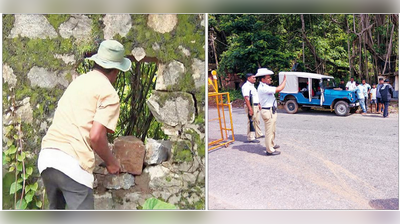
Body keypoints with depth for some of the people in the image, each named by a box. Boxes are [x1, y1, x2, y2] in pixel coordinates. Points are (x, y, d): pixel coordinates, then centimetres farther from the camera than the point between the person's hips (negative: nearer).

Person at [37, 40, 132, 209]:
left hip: (46, 156, 8)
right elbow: (96, 136, -16)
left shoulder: (79, 81, 19)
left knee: (56, 210, 28)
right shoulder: (109, 94, -4)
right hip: (73, 164, -8)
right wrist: (110, 162, 1)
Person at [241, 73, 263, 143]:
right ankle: (250, 138, -2)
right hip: (251, 106, -10)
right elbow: (246, 98, -23)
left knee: (257, 121, 19)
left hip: (256, 106, 10)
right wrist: (250, 109, -27)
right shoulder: (246, 86, -16)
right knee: (251, 121, -7)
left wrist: (258, 104, 21)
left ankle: (258, 134, 33)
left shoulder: (252, 85, 17)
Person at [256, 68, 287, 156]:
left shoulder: (264, 86, 12)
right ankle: (269, 150, 3)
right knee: (269, 131, -4)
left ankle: (272, 144, 40)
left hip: (271, 111, 11)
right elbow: (279, 89, -25)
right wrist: (284, 80, -13)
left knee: (272, 130, 24)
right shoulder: (263, 88, -22)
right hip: (268, 112, -11)